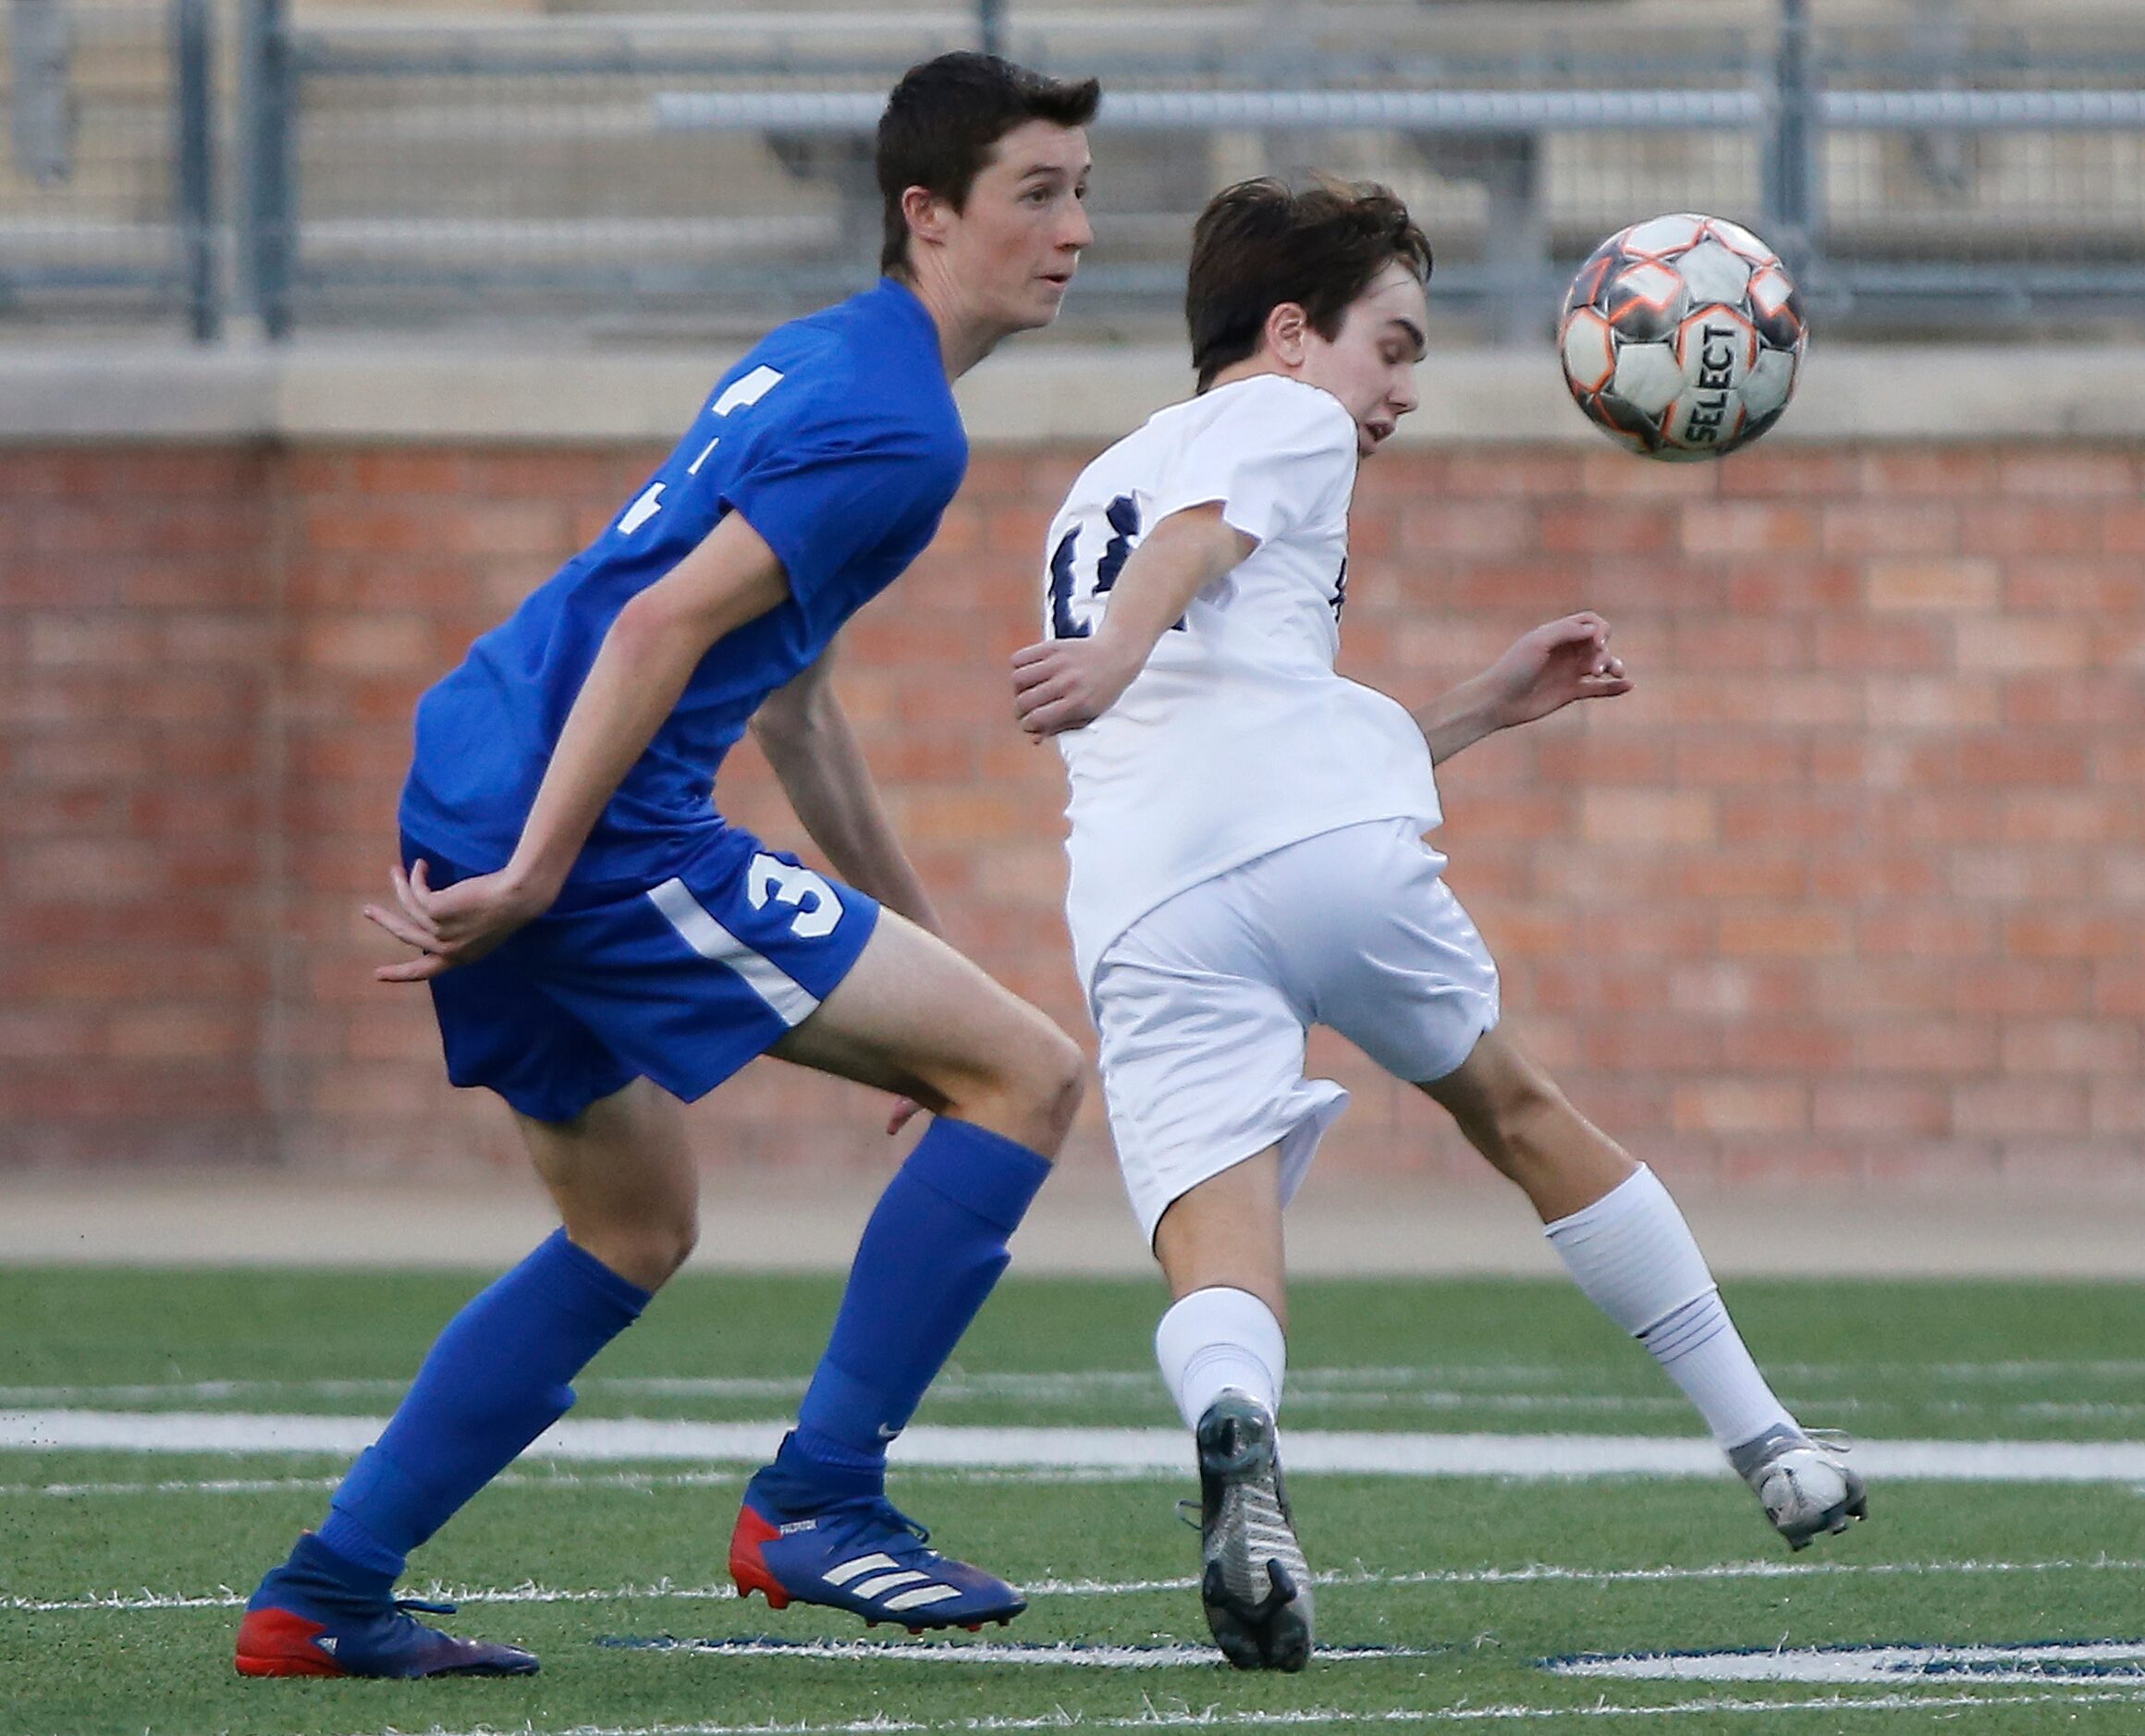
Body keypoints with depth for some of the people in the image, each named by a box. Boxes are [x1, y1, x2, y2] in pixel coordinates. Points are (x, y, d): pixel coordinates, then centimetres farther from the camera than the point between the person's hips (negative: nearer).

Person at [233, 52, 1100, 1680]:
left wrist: (914, 932, 31)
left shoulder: (821, 359, 22)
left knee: (637, 1231, 24)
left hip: (470, 793, 10)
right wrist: (534, 880, -21)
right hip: (589, 825, -10)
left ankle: (323, 1600, 19)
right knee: (1029, 1071, -5)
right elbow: (662, 628, -20)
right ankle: (819, 1503, -4)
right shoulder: (899, 429, -11)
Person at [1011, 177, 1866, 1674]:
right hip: (1329, 849, -4)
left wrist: (1484, 708, 47)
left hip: (1144, 905, 4)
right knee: (1515, 1110, 21)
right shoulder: (1287, 421, 16)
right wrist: (1118, 653, -29)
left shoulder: (1094, 495, 38)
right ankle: (1767, 1447, 33)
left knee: (1221, 1276, -12)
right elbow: (1198, 537, -9)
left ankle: (1231, 1426, -49)